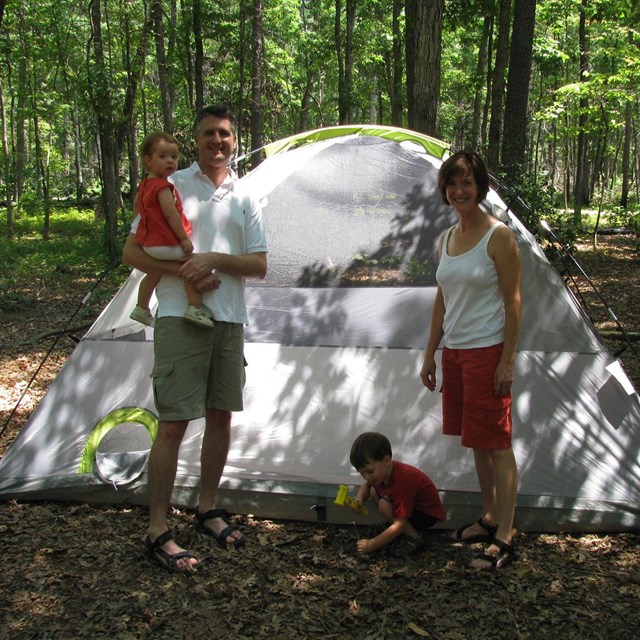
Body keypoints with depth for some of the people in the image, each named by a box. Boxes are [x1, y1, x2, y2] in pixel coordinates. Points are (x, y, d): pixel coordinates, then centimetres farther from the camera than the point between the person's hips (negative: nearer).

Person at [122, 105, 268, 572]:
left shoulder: (245, 199, 12)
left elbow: (260, 266, 5)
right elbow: (132, 252, -2)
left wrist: (215, 259, -12)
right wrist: (184, 272, -15)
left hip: (230, 320, 5)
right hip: (180, 319, -5)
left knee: (221, 415, 11)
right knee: (174, 423, -7)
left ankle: (208, 510, 27)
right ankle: (158, 531, 1)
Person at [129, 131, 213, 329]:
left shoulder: (145, 184, 12)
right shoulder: (163, 186, -19)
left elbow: (137, 206, 27)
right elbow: (170, 213, -23)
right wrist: (184, 239, -20)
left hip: (148, 242, 10)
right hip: (166, 244, -10)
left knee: (154, 272, 29)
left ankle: (142, 309, 44)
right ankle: (195, 309, -18)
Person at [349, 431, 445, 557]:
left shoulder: (402, 482, -36)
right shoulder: (382, 470, -10)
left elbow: (399, 525, -36)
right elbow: (366, 485, 13)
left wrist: (372, 544, -34)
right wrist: (359, 499, -10)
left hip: (428, 514, -9)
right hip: (410, 504, 9)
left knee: (384, 505, -25)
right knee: (374, 492, 2)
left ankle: (414, 537, -10)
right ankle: (410, 527, 4)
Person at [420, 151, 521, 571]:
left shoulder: (499, 237, -9)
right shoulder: (447, 239, 12)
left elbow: (513, 302, -11)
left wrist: (507, 360, -16)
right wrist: (430, 353, 15)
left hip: (488, 351, -7)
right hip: (455, 351, 7)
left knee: (496, 443, -4)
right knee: (477, 440, 14)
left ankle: (505, 539, 3)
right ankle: (489, 520, 28)